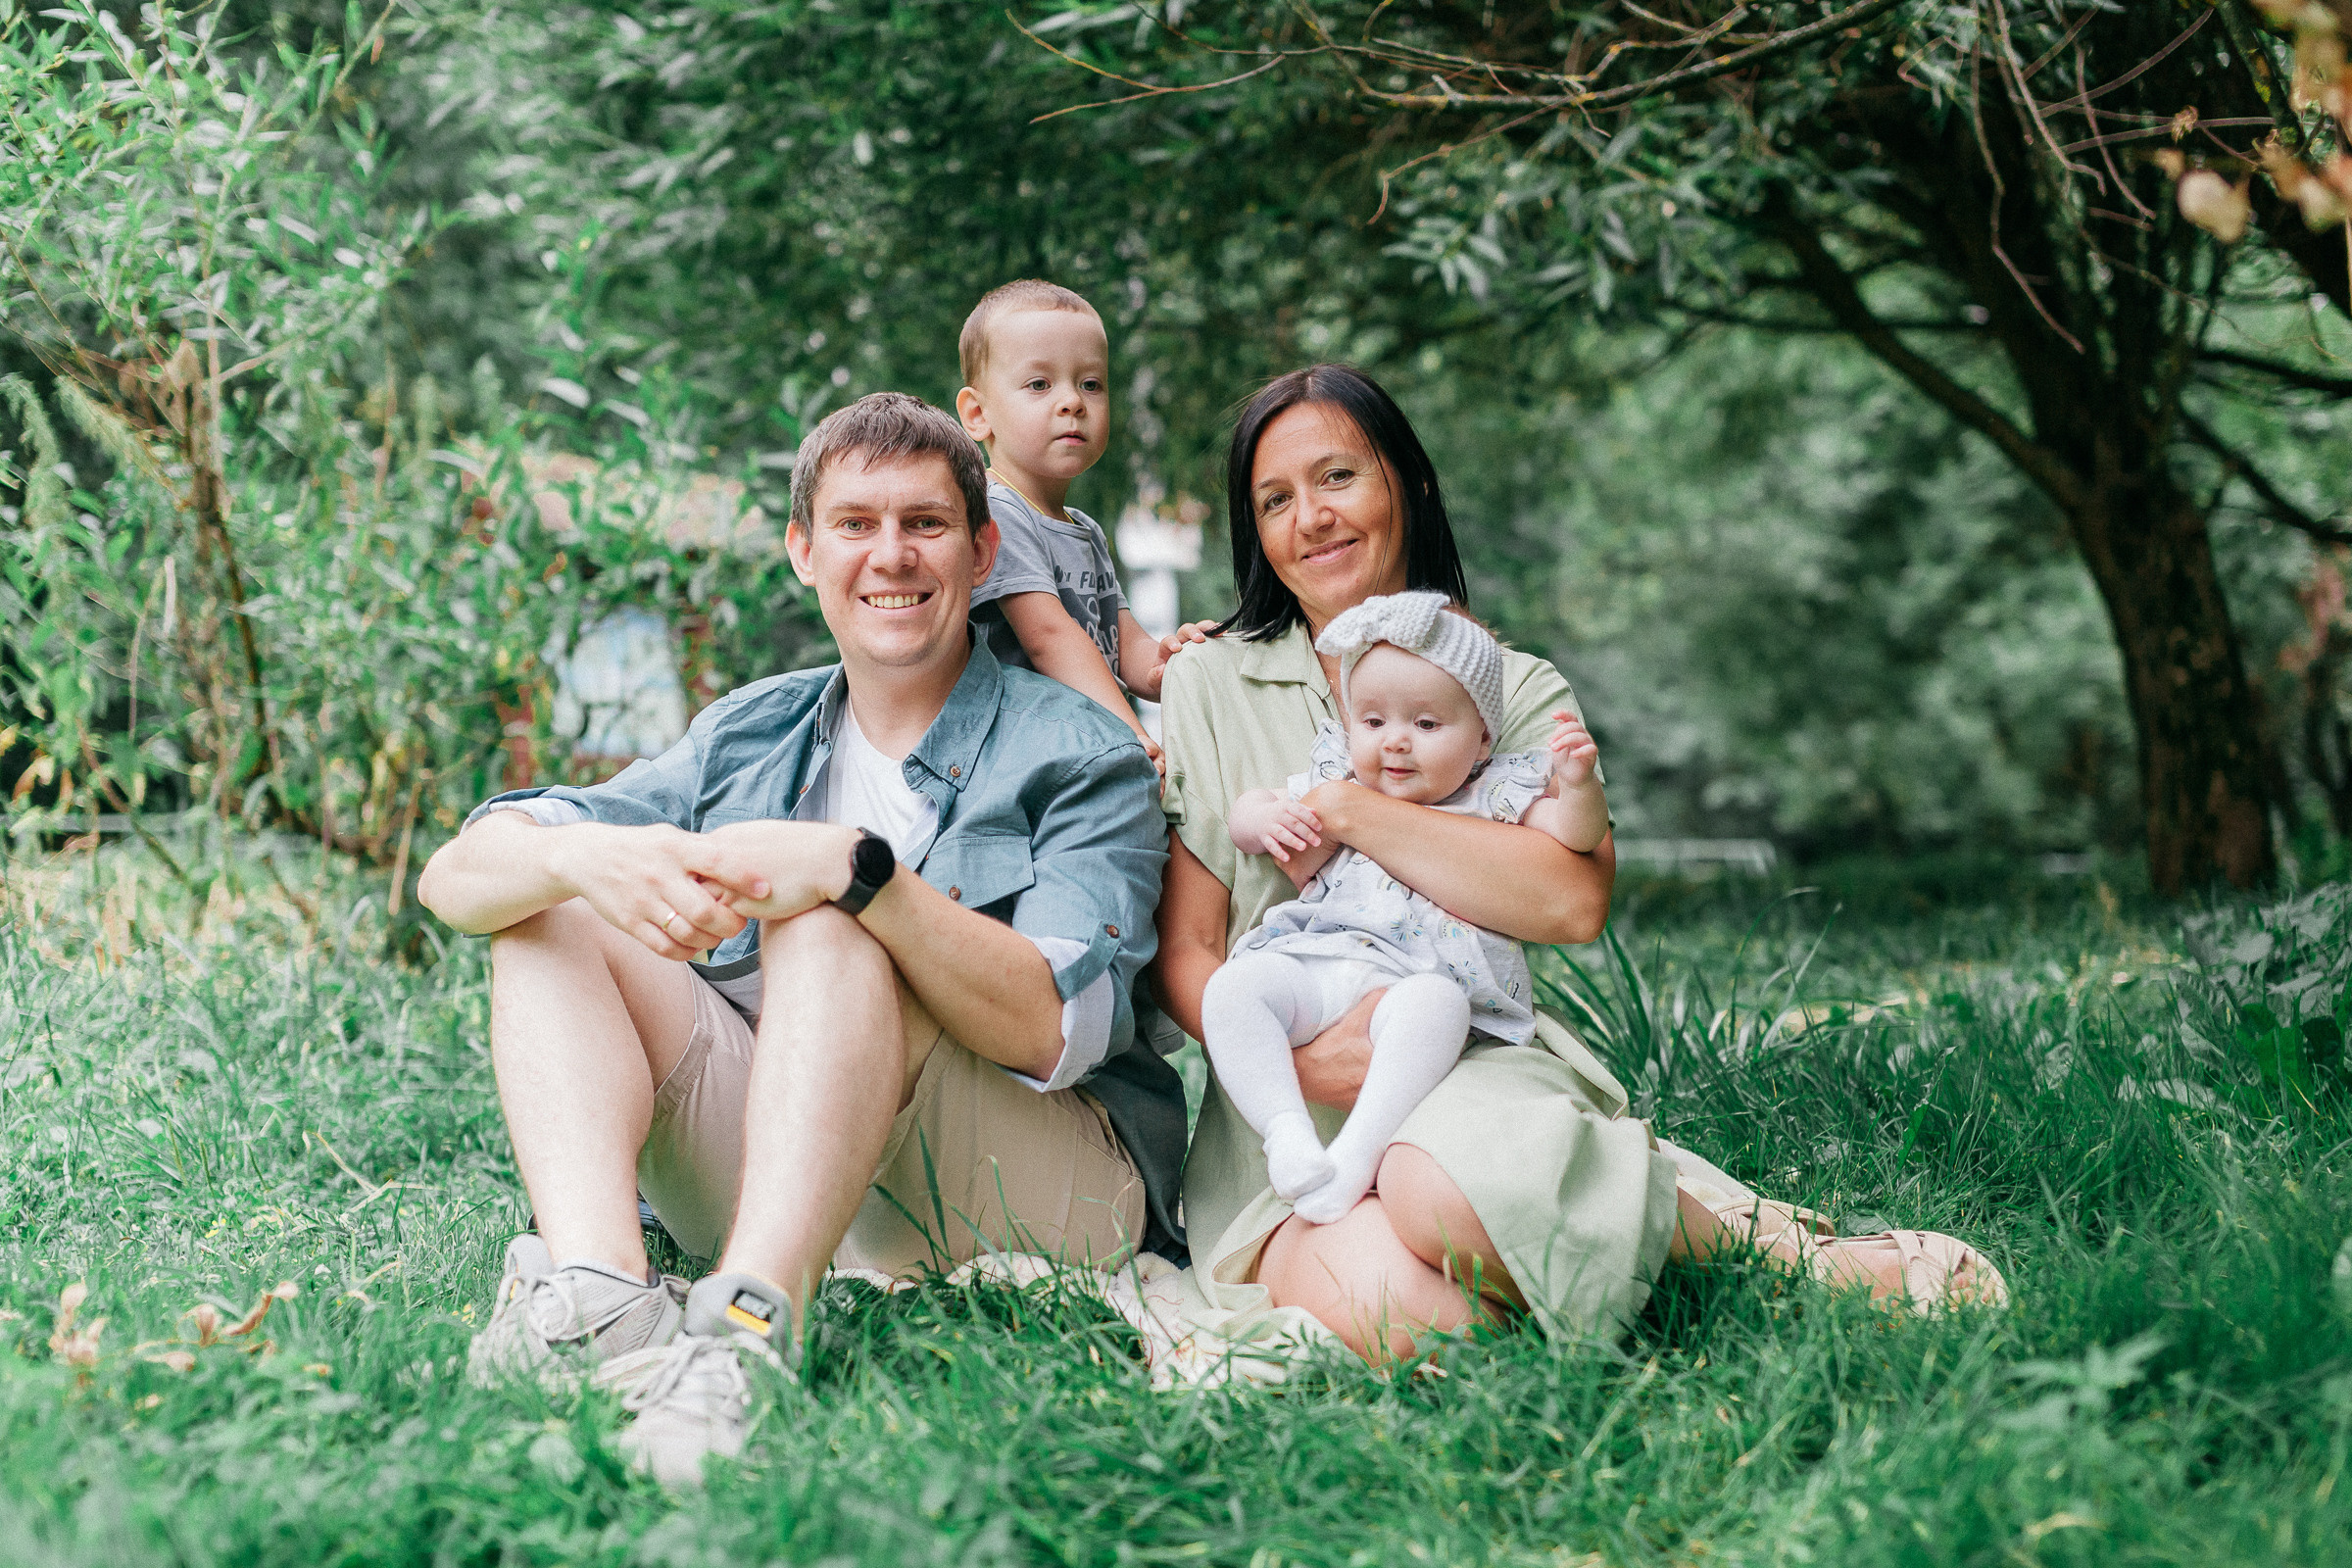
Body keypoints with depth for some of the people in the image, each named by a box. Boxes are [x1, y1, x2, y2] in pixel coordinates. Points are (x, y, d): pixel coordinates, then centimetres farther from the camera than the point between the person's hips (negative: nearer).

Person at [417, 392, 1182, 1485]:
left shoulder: (1083, 757, 1)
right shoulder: (745, 740, 13)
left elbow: (1052, 1029, -17)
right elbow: (455, 878, 2)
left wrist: (859, 869, -30)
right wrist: (579, 859, -22)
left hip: (1050, 1203, -5)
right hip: (772, 1179, 5)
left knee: (822, 917, -27)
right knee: (553, 912, -7)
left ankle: (746, 1321, -48)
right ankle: (598, 1293, -32)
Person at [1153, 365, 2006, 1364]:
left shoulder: (1517, 689, 10)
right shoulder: (1208, 686, 11)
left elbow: (1573, 899, -10)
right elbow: (1186, 953, 6)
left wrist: (1342, 807, -11)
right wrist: (1300, 1057, -14)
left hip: (1477, 1063, 1)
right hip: (1280, 1119, -1)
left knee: (1447, 1188, -38)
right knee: (1381, 1310, -36)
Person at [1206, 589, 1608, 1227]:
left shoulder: (1494, 797, 13)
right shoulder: (1334, 786, 20)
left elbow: (1574, 835, 3)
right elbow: (1243, 814, 24)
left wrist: (1578, 784, -19)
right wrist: (1264, 818, 0)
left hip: (1427, 976, -3)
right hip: (1314, 966, 4)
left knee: (1432, 1004, -39)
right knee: (1232, 986, -24)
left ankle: (1357, 1151, -40)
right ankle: (1287, 1132, -31)